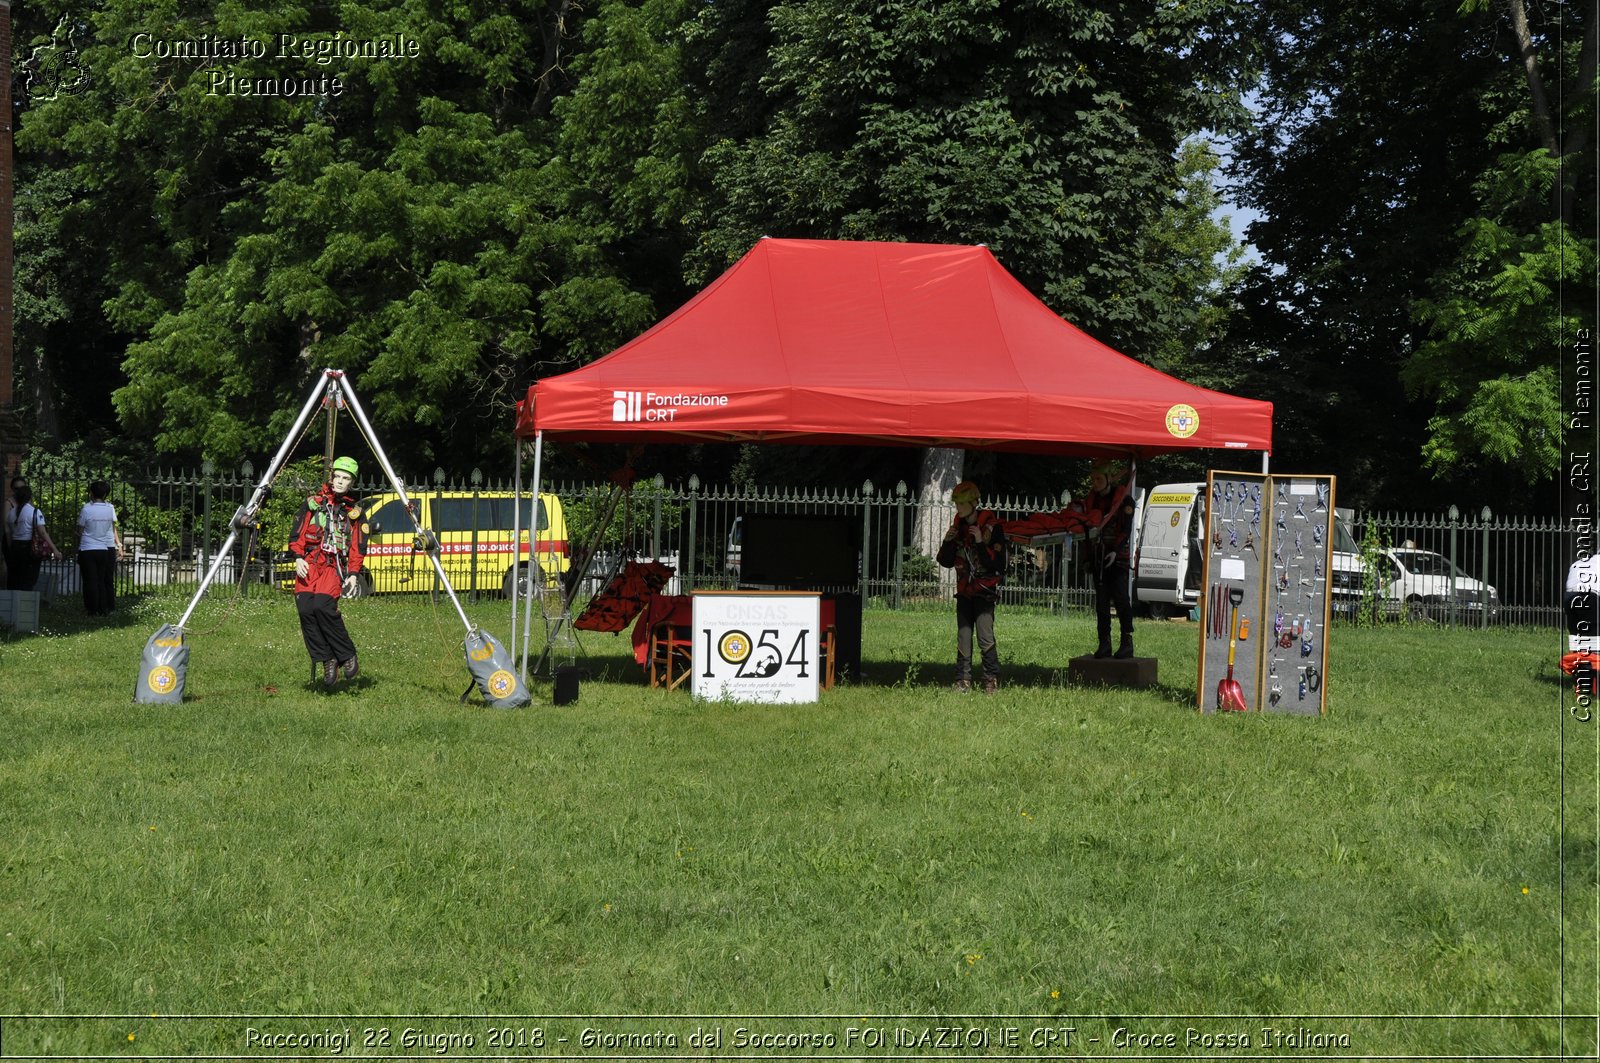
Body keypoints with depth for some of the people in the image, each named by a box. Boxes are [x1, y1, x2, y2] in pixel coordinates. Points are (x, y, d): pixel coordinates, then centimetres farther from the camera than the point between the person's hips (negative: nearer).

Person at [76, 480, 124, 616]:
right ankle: (106, 609, 12)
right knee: (107, 581, 10)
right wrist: (119, 545, 9)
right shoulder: (110, 508, -1)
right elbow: (114, 529, 3)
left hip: (88, 550, -3)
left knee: (91, 581, 3)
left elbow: (80, 531, -2)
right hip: (107, 549, 3)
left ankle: (93, 610, 4)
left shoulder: (86, 509, -9)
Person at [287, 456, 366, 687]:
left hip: (334, 565, -1)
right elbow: (297, 533, 10)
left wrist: (353, 573, 4)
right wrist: (298, 557, -5)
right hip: (309, 563, 1)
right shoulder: (313, 502, 14)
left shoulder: (353, 512, 16)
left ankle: (348, 657, -13)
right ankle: (326, 660, -10)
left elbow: (356, 547, 16)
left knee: (323, 606, -25)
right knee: (306, 608, -19)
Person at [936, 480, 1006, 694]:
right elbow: (946, 562, 13)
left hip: (985, 591, -5)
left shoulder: (991, 527, -9)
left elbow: (998, 563, -14)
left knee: (985, 636, -13)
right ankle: (963, 681, 8)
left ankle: (992, 680, -5)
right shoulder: (958, 526, 9)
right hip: (964, 590, 5)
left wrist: (980, 542, -23)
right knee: (963, 637, 4)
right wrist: (947, 542, -4)